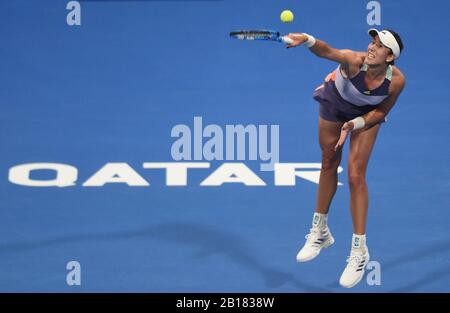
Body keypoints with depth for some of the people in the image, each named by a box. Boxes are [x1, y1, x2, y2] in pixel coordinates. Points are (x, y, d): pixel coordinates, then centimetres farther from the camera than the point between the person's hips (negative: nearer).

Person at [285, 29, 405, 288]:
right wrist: (308, 40, -80)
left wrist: (354, 124, -29)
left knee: (356, 176, -9)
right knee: (329, 165, 15)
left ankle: (359, 251, 3)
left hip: (367, 115, -1)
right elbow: (327, 51, -59)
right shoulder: (354, 61, -39)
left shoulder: (397, 80, -33)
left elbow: (381, 111, -16)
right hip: (333, 104, 1)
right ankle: (320, 233, 36)